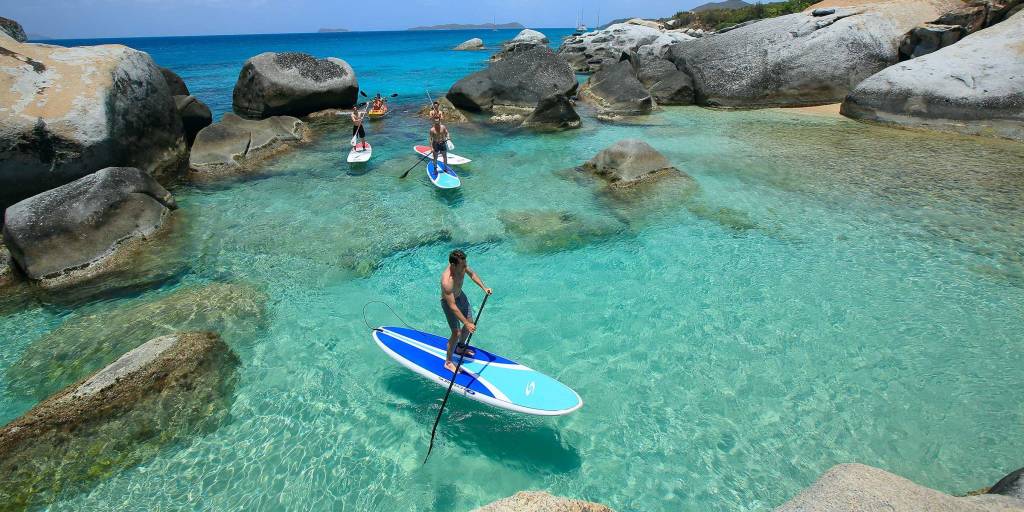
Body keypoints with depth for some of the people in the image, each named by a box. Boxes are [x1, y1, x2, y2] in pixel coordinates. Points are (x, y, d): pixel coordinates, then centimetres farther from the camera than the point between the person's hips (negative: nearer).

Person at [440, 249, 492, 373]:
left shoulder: (462, 266, -22)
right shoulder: (447, 281, -41)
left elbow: (472, 274, 3)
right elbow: (452, 306, -36)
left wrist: (484, 287, -9)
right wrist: (466, 323, -35)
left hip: (460, 295, 8)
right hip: (448, 302, -8)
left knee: (470, 323, 18)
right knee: (457, 333, -7)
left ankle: (460, 348, 44)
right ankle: (448, 362, 16)